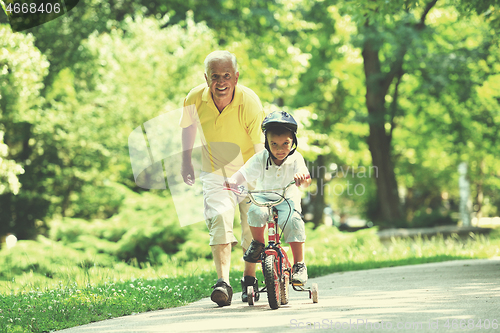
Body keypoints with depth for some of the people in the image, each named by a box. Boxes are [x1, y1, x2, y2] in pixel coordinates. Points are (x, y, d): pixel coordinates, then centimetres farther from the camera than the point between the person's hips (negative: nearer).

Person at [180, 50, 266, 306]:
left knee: (253, 224, 1)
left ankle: (249, 277, 26)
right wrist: (186, 160, 12)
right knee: (219, 218, -21)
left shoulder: (249, 102, -27)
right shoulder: (195, 99, -17)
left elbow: (263, 148, -29)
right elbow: (188, 126, 7)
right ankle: (223, 282, -28)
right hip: (215, 172, 1)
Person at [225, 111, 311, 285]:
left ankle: (299, 265, -18)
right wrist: (231, 182, -40)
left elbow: (306, 180, -24)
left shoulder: (295, 159, -12)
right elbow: (244, 173, -18)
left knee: (293, 221, -31)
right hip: (263, 197, 1)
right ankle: (258, 243, -5)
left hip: (287, 200, -1)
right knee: (256, 212, -34)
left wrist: (302, 177, -50)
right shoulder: (261, 158, -11)